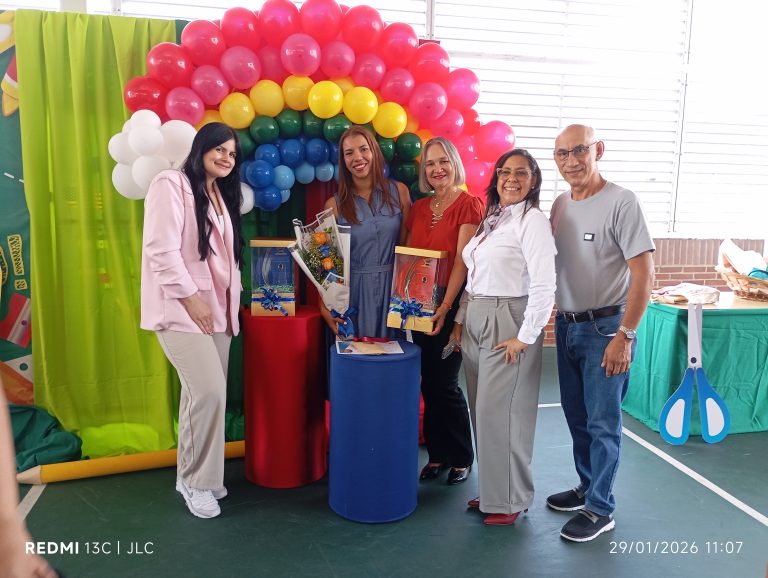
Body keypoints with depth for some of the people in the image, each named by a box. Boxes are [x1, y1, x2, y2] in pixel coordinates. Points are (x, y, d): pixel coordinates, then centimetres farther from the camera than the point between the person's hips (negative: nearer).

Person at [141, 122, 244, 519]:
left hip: (218, 308, 8)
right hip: (181, 308, -8)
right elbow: (161, 249, -15)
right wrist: (190, 297, -17)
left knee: (202, 393, 8)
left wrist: (232, 300, 12)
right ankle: (197, 480, 4)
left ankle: (192, 474, 21)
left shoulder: (222, 195, 19)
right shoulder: (171, 184, -6)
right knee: (210, 391, -14)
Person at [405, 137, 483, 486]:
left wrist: (446, 306, -22)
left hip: (451, 306, -6)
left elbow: (462, 260, -15)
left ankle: (462, 458, 20)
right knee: (428, 385, 11)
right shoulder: (418, 208, 12)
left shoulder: (469, 205, -7)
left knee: (444, 384, 1)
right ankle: (437, 454, 26)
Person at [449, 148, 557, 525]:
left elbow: (544, 285, -17)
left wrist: (525, 337, -17)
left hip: (507, 323, -7)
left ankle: (510, 500, 15)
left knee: (500, 412, -2)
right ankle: (492, 489, 28)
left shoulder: (533, 221, -9)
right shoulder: (491, 219, 14)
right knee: (482, 411, 12)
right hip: (476, 321, 8)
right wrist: (461, 319, 11)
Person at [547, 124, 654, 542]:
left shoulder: (621, 202, -13)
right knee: (577, 417, 17)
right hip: (566, 325, 7)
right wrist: (558, 319, 8)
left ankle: (600, 509, 18)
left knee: (602, 422, 3)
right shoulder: (560, 204, 7)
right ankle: (588, 487, 36)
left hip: (604, 327, -7)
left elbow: (643, 273, -16)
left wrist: (624, 336, -18)